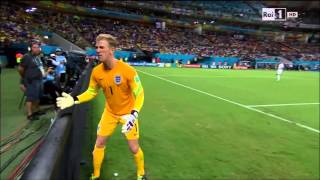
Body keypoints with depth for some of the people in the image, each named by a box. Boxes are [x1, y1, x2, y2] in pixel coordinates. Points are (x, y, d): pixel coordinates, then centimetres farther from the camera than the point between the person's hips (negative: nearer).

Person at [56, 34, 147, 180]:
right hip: (110, 112, 4)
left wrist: (133, 114, -35)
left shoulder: (127, 70, -27)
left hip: (127, 113, -4)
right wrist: (74, 100, -12)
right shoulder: (96, 72, -12)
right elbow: (91, 92, 3)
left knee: (134, 148, 3)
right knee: (99, 144, 11)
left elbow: (139, 94, -23)